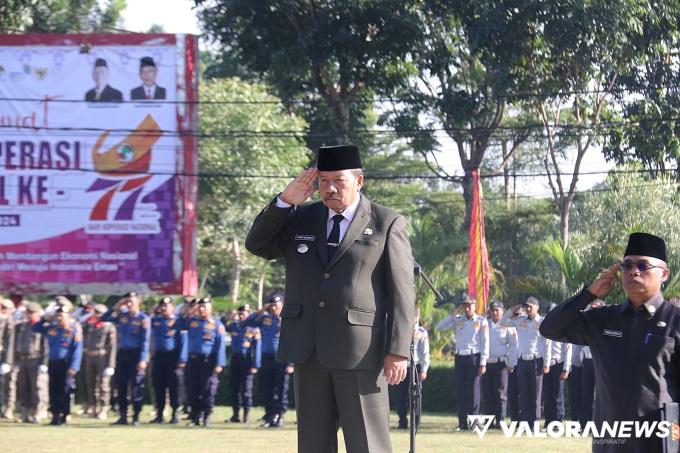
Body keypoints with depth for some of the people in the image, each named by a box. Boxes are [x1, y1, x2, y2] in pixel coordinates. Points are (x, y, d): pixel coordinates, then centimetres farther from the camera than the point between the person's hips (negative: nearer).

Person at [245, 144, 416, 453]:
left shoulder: (387, 224, 0)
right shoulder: (300, 218, 14)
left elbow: (401, 292, -4)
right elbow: (257, 245, 8)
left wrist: (398, 351, -12)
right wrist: (284, 201, -4)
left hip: (360, 351, -5)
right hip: (309, 349, 5)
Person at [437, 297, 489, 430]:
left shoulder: (481, 322, 3)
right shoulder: (458, 321, 14)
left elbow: (485, 343, -1)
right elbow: (440, 326, 8)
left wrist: (483, 363, -8)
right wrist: (453, 314, 3)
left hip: (474, 358, -4)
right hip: (460, 358, 4)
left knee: (473, 391, -5)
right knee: (460, 392, 2)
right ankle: (462, 423, 6)